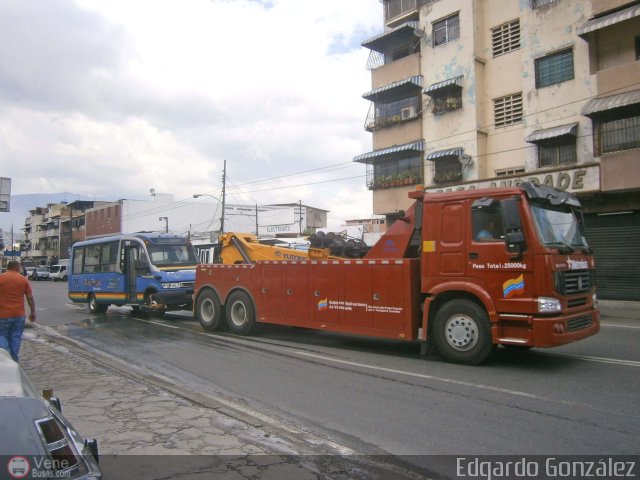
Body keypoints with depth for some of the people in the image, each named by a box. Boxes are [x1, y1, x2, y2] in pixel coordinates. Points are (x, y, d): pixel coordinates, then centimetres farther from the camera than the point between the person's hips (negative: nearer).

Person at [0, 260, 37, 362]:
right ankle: (13, 360, 14)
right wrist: (33, 312, 10)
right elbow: (30, 297, 2)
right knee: (16, 338, 10)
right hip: (19, 315, 1)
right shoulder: (24, 280, 1)